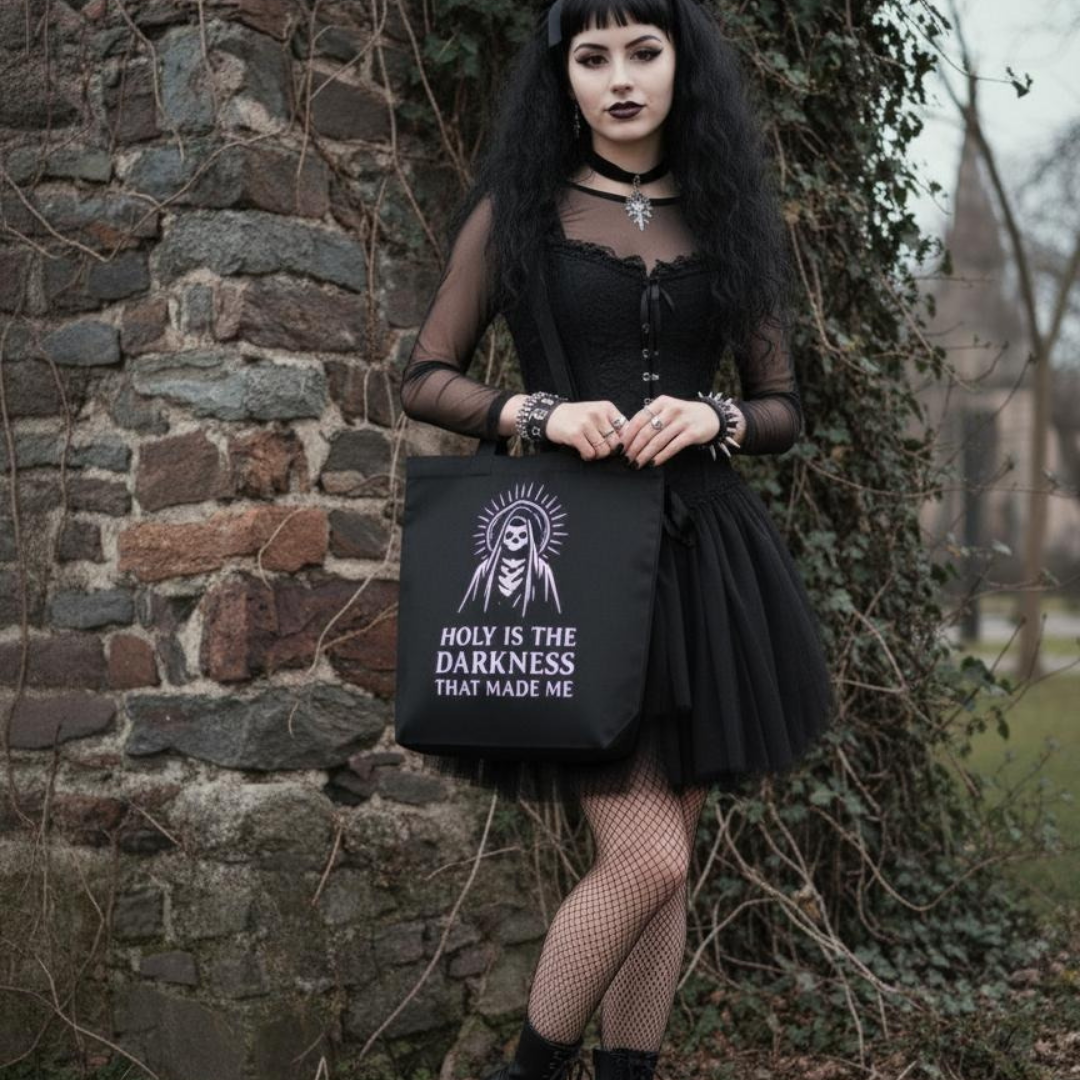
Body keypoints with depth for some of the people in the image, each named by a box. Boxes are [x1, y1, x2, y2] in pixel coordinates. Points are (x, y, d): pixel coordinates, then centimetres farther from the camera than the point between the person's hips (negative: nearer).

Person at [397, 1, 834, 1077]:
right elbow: (424, 380, 3)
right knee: (647, 859, -11)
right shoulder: (516, 211, 3)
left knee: (664, 857, 6)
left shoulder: (724, 218, 11)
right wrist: (542, 414, -14)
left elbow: (783, 409, 12)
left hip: (698, 551, 4)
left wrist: (713, 418, -10)